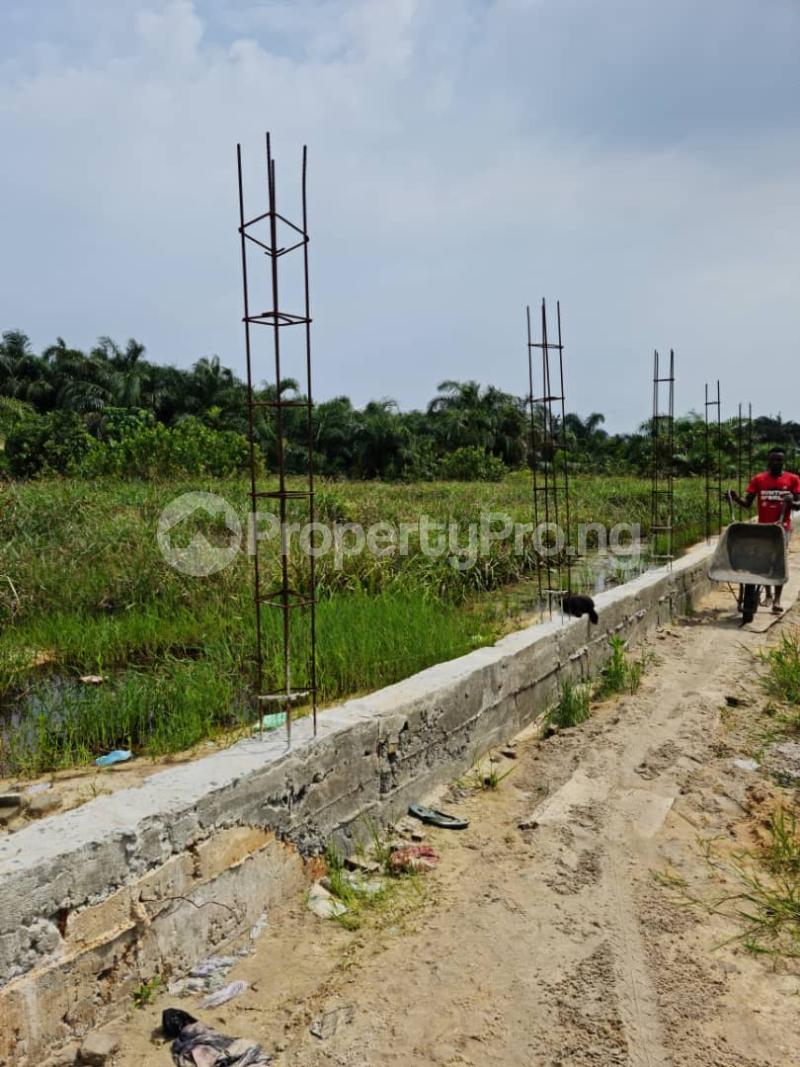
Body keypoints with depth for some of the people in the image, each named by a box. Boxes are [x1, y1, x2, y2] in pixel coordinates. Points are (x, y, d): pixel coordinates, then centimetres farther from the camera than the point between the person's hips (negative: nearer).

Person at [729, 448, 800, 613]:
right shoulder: (758, 479, 1)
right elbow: (747, 503, 0)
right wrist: (736, 499, -20)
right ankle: (768, 593, 27)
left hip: (782, 526, -2)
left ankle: (777, 599, -4)